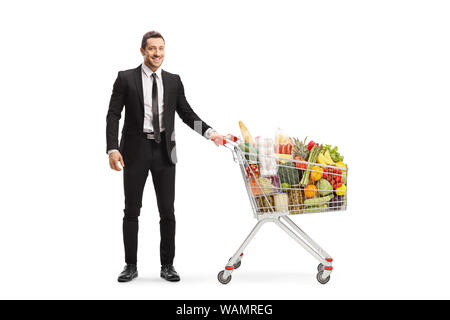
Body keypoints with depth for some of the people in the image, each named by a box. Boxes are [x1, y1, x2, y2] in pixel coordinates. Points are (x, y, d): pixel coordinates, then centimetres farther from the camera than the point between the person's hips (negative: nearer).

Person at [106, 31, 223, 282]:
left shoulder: (174, 81, 8)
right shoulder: (126, 78, 1)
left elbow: (187, 113, 9)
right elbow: (113, 115, -3)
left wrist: (209, 132, -7)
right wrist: (112, 149, -13)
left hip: (164, 151, 2)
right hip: (135, 150, -2)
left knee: (167, 211, 4)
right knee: (132, 210, 5)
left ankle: (167, 265, 14)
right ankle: (131, 265, 15)